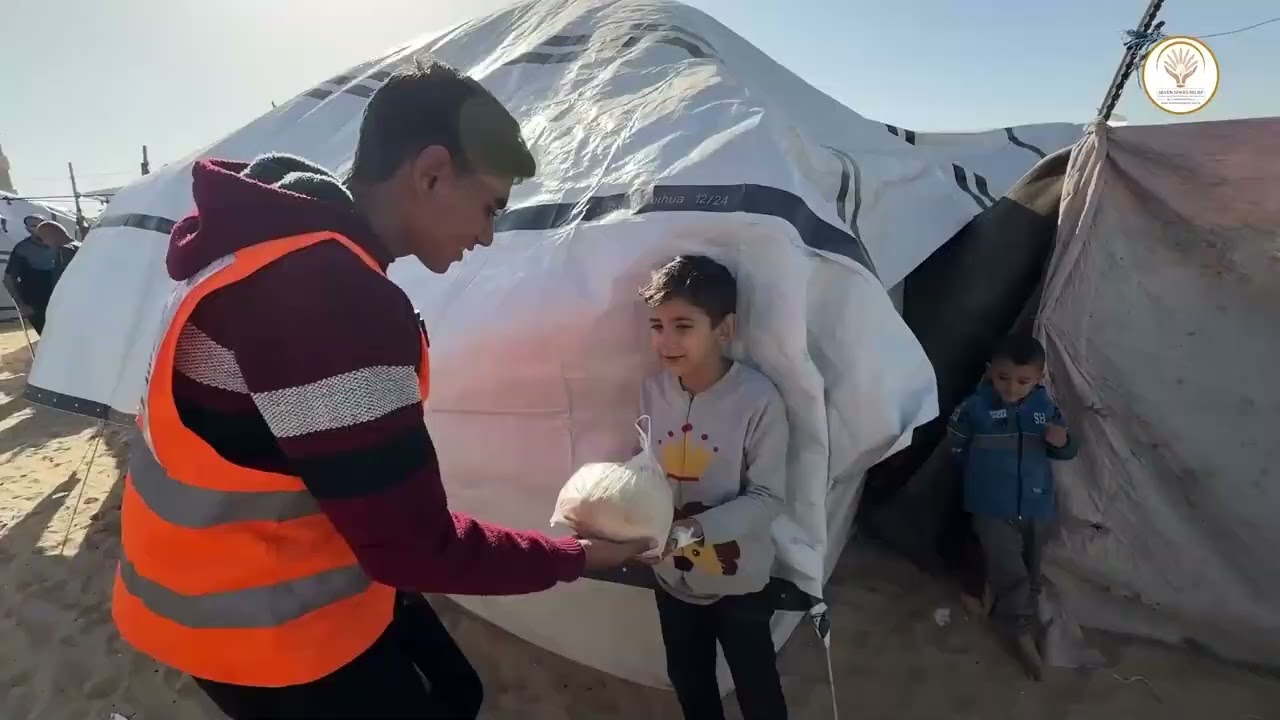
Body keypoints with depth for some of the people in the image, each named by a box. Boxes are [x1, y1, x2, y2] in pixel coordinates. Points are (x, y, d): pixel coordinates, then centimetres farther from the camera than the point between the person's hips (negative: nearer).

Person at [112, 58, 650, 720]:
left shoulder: (302, 250, 1)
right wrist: (580, 556, -13)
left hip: (301, 572, 9)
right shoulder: (329, 297, -33)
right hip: (257, 617, -9)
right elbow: (414, 547, -27)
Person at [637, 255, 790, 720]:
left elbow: (767, 498, -22)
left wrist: (693, 529, -32)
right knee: (687, 679, 27)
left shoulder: (758, 399, -26)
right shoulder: (652, 391, -12)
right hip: (672, 574, 4)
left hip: (738, 579, -4)